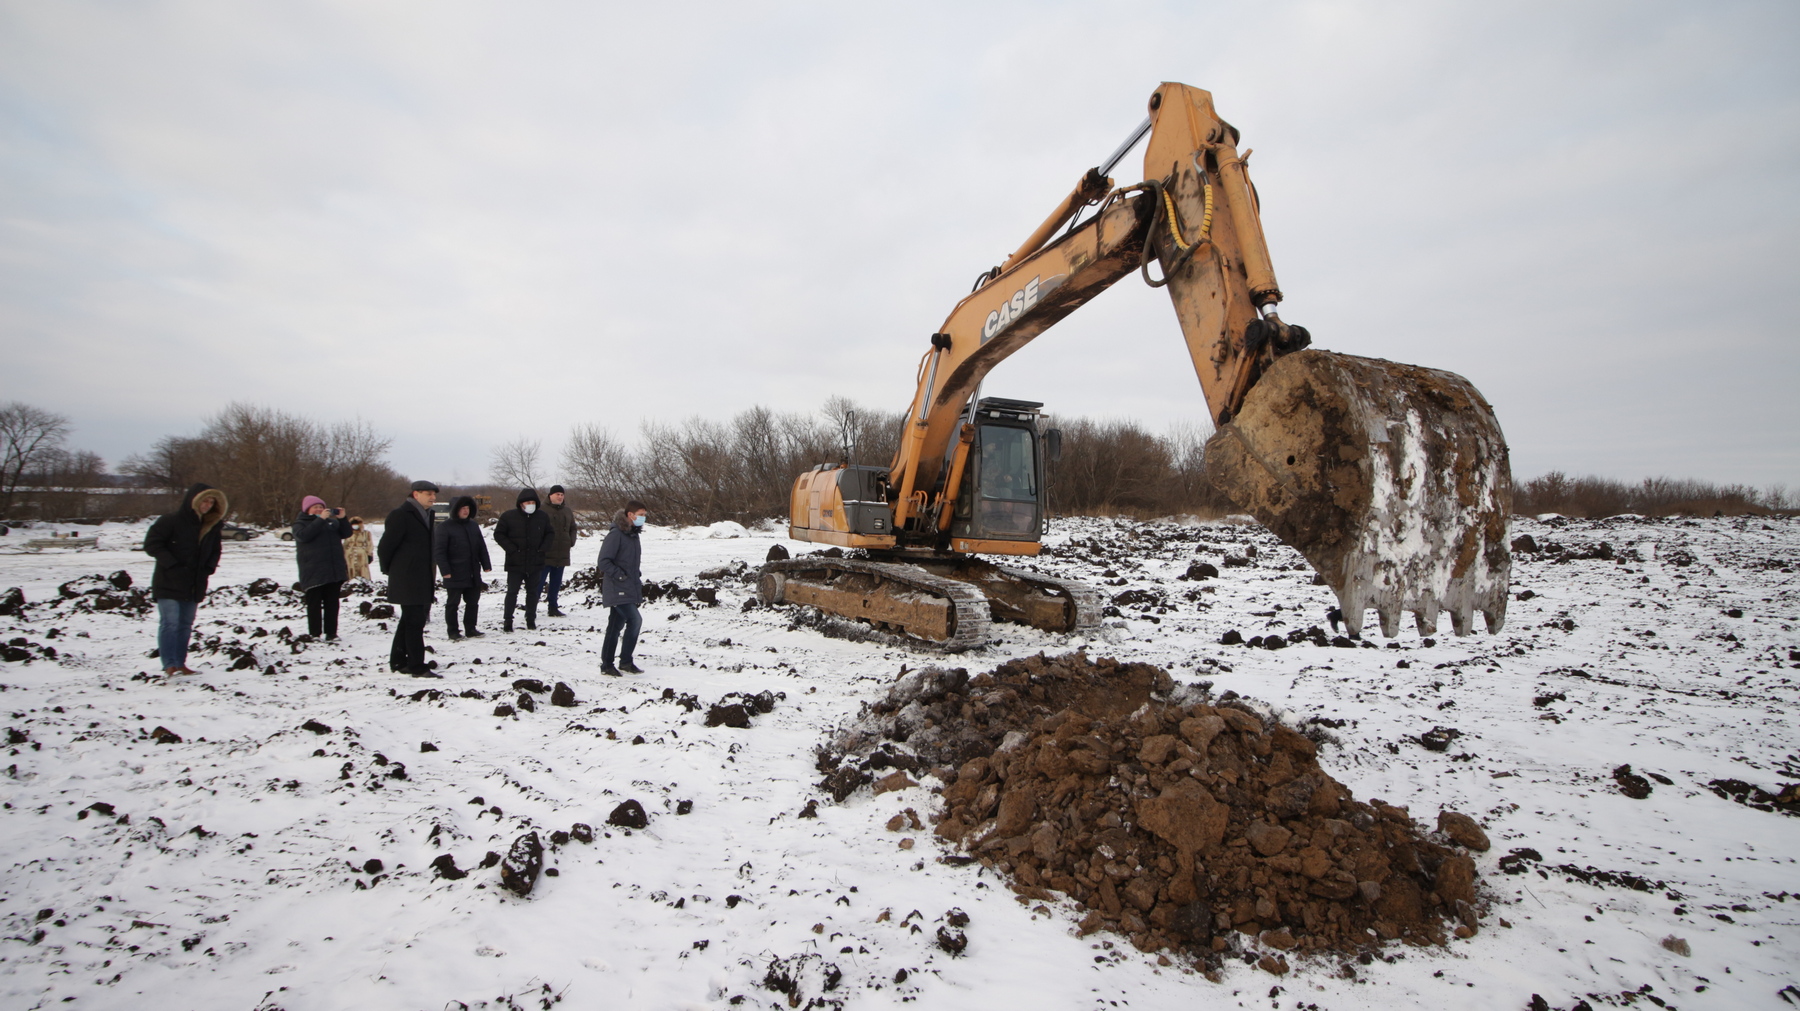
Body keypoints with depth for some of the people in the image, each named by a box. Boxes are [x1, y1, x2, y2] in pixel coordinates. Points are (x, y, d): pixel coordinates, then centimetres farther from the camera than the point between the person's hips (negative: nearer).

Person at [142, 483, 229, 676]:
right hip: (169, 583, -6)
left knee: (185, 625, 11)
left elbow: (215, 550, 20)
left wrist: (209, 567, 3)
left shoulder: (211, 526, 9)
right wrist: (171, 564, -18)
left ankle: (180, 663, 17)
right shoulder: (172, 521, -10)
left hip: (194, 585, 6)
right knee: (170, 623, -11)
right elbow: (152, 543, -12)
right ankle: (169, 664, -10)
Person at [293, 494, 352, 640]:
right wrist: (321, 519, -21)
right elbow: (304, 535, -17)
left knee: (332, 603, 5)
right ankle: (314, 634, 3)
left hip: (334, 570, 4)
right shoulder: (300, 524, 3)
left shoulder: (332, 521, 16)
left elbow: (346, 533, 10)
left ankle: (331, 633, 9)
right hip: (313, 572, -4)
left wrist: (342, 518, -5)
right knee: (314, 603, -1)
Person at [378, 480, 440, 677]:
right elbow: (385, 546, -12)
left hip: (422, 581, 9)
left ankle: (398, 661, 27)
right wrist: (389, 570, -1)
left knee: (409, 620, 16)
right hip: (407, 581, -9)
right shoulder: (401, 515, -12)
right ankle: (417, 667, -4)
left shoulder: (426, 515, 15)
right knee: (414, 621, -8)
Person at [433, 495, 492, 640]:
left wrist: (486, 565, 7)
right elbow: (439, 550, -9)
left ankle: (470, 628, 22)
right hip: (454, 574, -6)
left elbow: (482, 547, 15)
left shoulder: (473, 525, 12)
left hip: (473, 574, 6)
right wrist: (445, 570, -16)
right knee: (452, 603, 3)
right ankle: (453, 631, 10)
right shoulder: (445, 527, -6)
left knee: (473, 602, 11)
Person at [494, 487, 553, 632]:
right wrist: (511, 549, -10)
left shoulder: (542, 517, 4)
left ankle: (531, 620, 19)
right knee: (512, 592, -1)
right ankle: (507, 621, 5)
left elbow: (550, 534, 14)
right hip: (515, 563, -3)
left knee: (532, 592, 10)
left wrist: (542, 548, -1)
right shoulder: (509, 516, -4)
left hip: (535, 563, 3)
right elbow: (498, 534, -1)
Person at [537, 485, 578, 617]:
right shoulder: (542, 510, -7)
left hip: (562, 555, 6)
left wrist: (571, 542, 7)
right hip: (545, 554, -6)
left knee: (556, 582, 12)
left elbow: (573, 528, 22)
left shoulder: (568, 511, 13)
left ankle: (552, 608, 21)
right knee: (539, 581, -4)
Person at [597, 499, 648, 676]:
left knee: (616, 625, 13)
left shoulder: (633, 534, 12)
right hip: (617, 589, -9)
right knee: (635, 619, -16)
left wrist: (636, 576, 12)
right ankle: (625, 661, -4)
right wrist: (620, 576, -18)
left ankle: (607, 664, 20)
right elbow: (604, 560, -19)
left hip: (630, 589, 9)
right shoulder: (616, 534, -16)